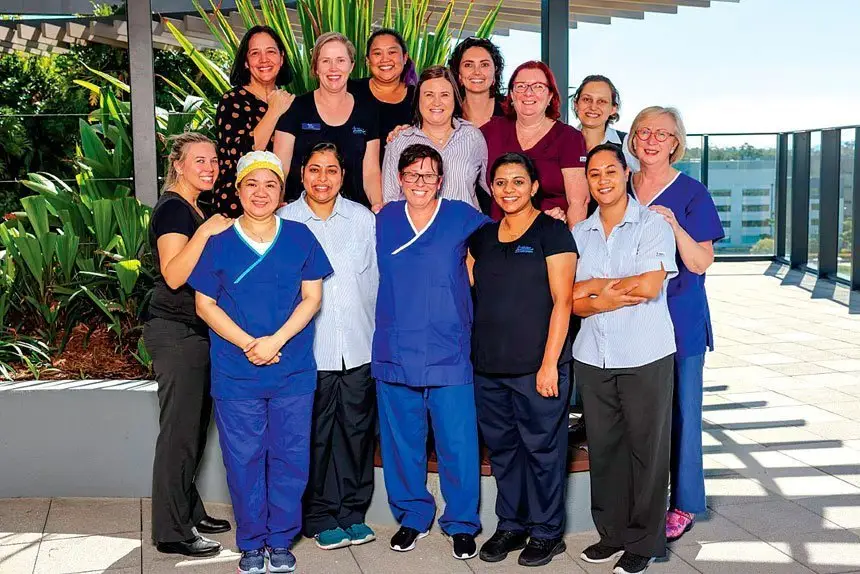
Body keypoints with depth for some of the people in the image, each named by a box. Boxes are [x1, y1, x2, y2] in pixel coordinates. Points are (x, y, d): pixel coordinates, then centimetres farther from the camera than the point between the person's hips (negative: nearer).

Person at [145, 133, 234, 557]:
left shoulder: (194, 210, 17)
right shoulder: (172, 208, -12)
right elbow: (173, 275, -23)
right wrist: (205, 233, -29)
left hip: (195, 332, 10)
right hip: (175, 332, -10)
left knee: (194, 428, 14)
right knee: (179, 431, -6)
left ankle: (189, 513, 25)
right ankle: (172, 532, 1)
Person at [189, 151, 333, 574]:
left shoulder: (300, 238, 4)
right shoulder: (218, 243, 2)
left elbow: (312, 298, 2)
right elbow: (205, 304, 2)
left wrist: (277, 340, -12)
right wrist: (247, 344, -11)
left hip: (293, 371, 1)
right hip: (235, 374, 0)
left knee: (290, 456, 5)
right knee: (244, 458, 5)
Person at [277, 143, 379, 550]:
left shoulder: (364, 219, 7)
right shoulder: (283, 223, 1)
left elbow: (378, 279, 11)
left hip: (360, 346, 2)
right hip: (310, 349, -2)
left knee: (357, 430, 9)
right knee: (315, 435, 4)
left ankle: (353, 512, 23)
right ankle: (320, 517, 19)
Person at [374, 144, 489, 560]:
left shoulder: (463, 218, 2)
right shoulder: (383, 221, 9)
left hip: (449, 354, -2)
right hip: (395, 353, 2)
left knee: (458, 444, -1)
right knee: (401, 443, 10)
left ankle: (461, 523, 17)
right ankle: (412, 516, 28)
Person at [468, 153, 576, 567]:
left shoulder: (552, 232, -4)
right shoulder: (482, 237, 13)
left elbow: (561, 301, -9)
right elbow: (469, 294, 18)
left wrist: (550, 363, -14)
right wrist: (472, 354, 9)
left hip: (536, 365, -5)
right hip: (488, 367, 5)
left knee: (543, 448, 2)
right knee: (502, 448, 12)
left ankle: (546, 532, 16)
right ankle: (510, 525, 26)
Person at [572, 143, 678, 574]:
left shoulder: (652, 224, -2)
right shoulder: (579, 234, 10)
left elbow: (649, 285, -16)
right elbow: (574, 301, 5)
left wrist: (595, 285, -4)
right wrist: (606, 301, -15)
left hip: (645, 356, -4)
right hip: (593, 357, 4)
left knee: (646, 448, 4)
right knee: (603, 446, 9)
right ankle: (612, 532, 24)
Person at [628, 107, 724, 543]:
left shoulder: (691, 194, -4)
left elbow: (701, 263, -10)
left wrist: (673, 225, -24)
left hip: (679, 319, -4)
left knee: (680, 410, 3)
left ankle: (683, 504, 17)